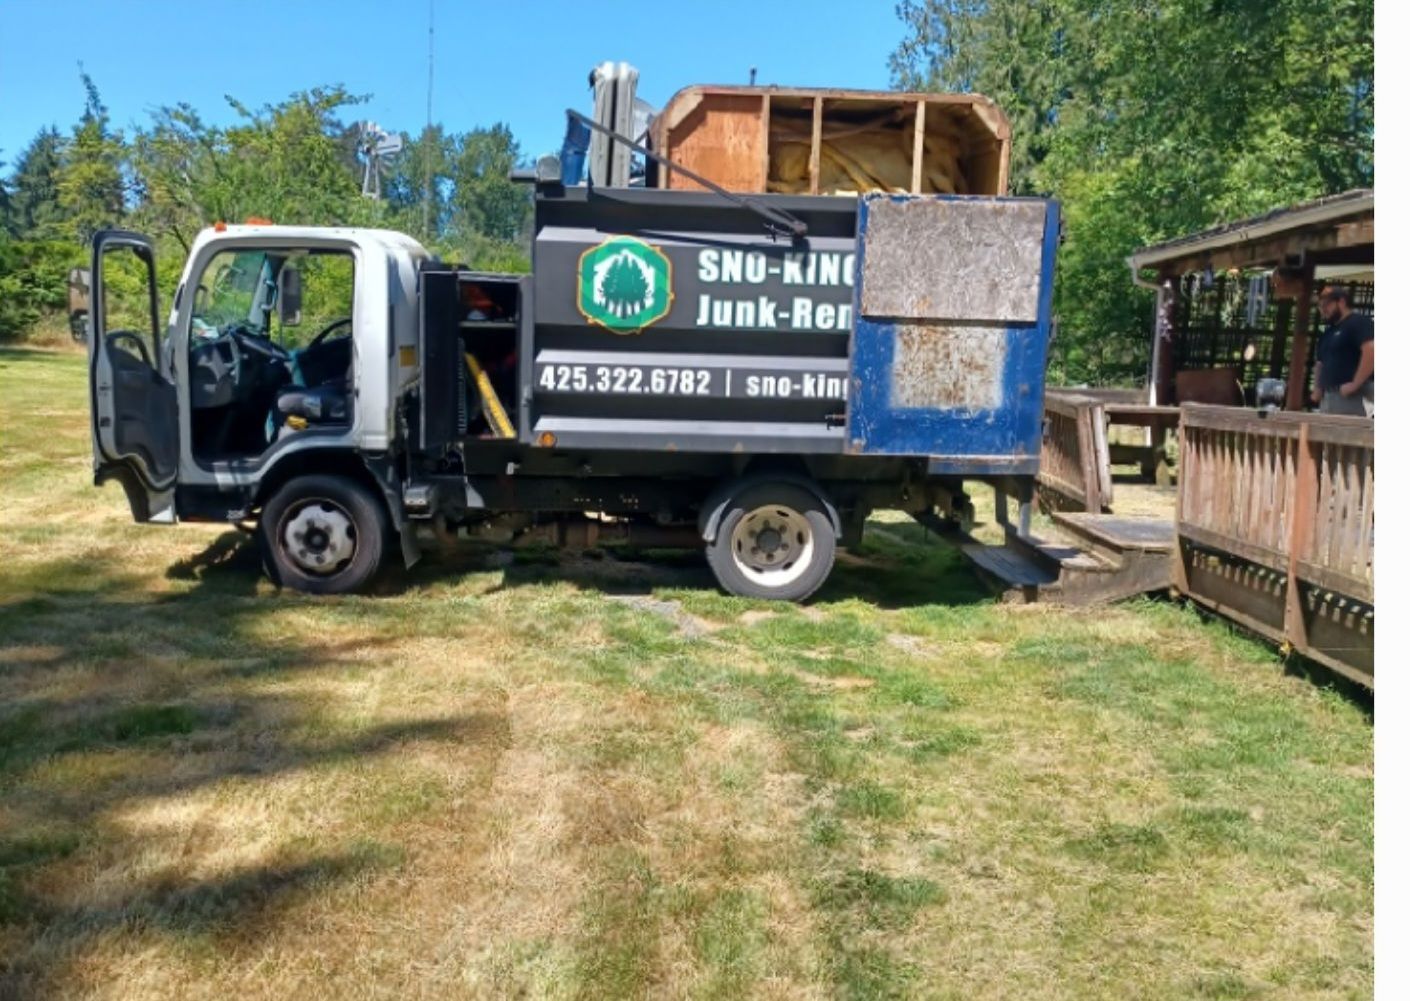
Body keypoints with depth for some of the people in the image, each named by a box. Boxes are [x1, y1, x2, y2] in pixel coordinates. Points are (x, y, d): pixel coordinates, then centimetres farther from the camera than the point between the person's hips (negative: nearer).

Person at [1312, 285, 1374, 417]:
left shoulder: (1357, 322, -4)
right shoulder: (1329, 332, 23)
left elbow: (1371, 350, -19)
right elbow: (1320, 364, 29)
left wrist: (1355, 384, -21)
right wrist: (1317, 389, 13)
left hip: (1354, 397, -9)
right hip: (1328, 397, 9)